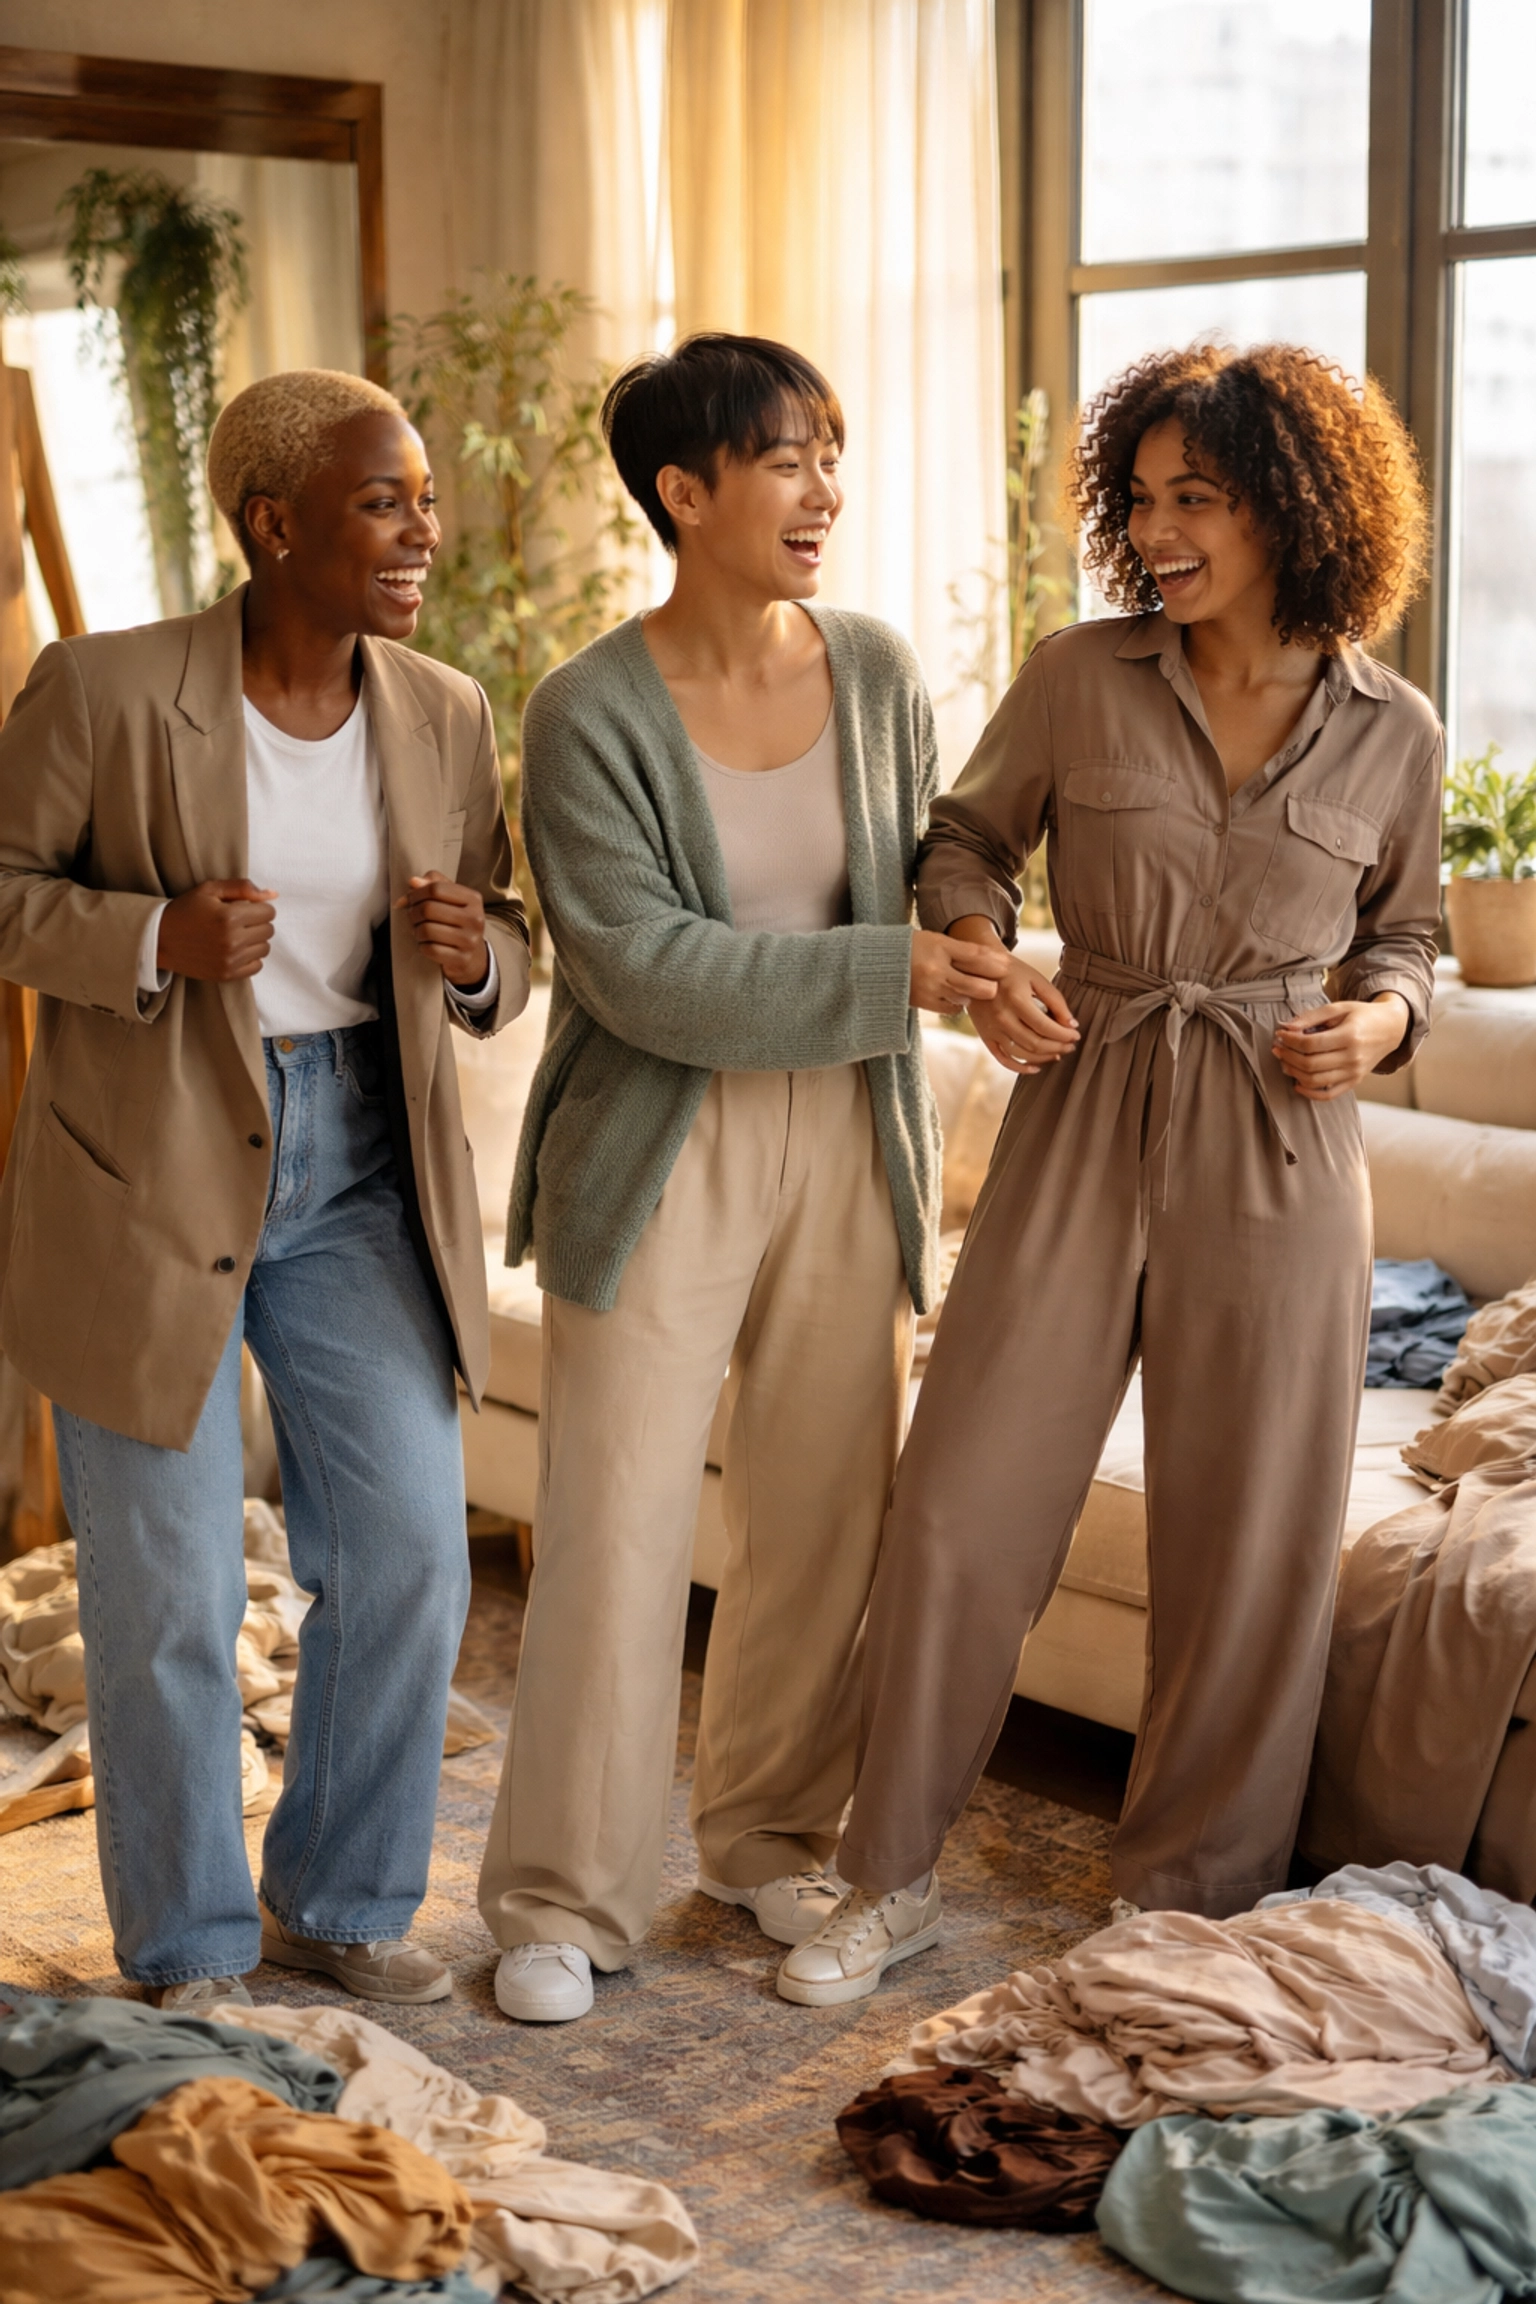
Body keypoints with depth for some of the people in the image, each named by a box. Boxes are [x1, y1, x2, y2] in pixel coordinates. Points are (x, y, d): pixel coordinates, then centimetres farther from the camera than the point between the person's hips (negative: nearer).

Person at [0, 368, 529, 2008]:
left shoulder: (446, 716, 2)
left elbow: (497, 960, 10)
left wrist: (473, 950, -14)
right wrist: (155, 938, -22)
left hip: (360, 1167, 4)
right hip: (148, 1177, -4)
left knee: (409, 1553, 4)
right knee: (170, 1599, 4)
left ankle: (337, 1905, 27)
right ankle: (186, 1953, 25)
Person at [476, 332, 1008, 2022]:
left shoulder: (876, 671, 3)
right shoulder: (590, 713, -11)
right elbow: (644, 974, -18)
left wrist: (965, 947, -2)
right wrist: (885, 977, -20)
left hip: (845, 1144, 5)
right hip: (662, 1156, -4)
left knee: (830, 1515, 11)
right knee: (613, 1534, -1)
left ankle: (773, 1834, 32)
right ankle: (562, 1899, 15)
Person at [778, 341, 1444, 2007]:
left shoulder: (1390, 733, 1)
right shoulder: (1078, 681, -1)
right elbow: (965, 836, 12)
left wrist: (1381, 1017, -5)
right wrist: (982, 957, -7)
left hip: (1280, 1153, 0)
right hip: (1081, 1122, 0)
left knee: (1246, 1542, 7)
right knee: (962, 1507, 1)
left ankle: (1188, 1895, 27)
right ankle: (891, 1879, 20)